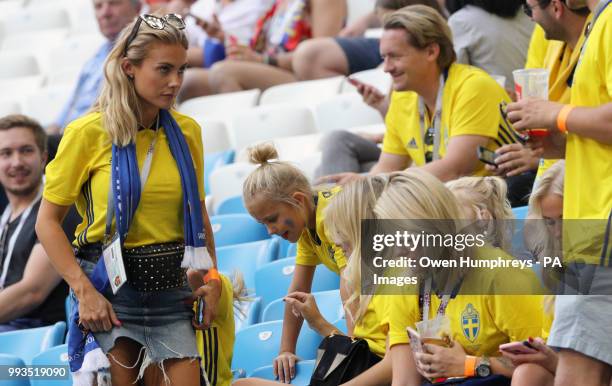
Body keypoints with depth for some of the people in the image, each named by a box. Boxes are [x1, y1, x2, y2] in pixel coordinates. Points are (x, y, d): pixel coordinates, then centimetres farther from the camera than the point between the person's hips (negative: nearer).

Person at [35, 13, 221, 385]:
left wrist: (212, 275, 5)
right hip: (111, 288, -4)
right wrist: (84, 290, -13)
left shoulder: (187, 131, 5)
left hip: (170, 289, 4)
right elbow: (47, 221, -5)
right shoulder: (89, 132, -7)